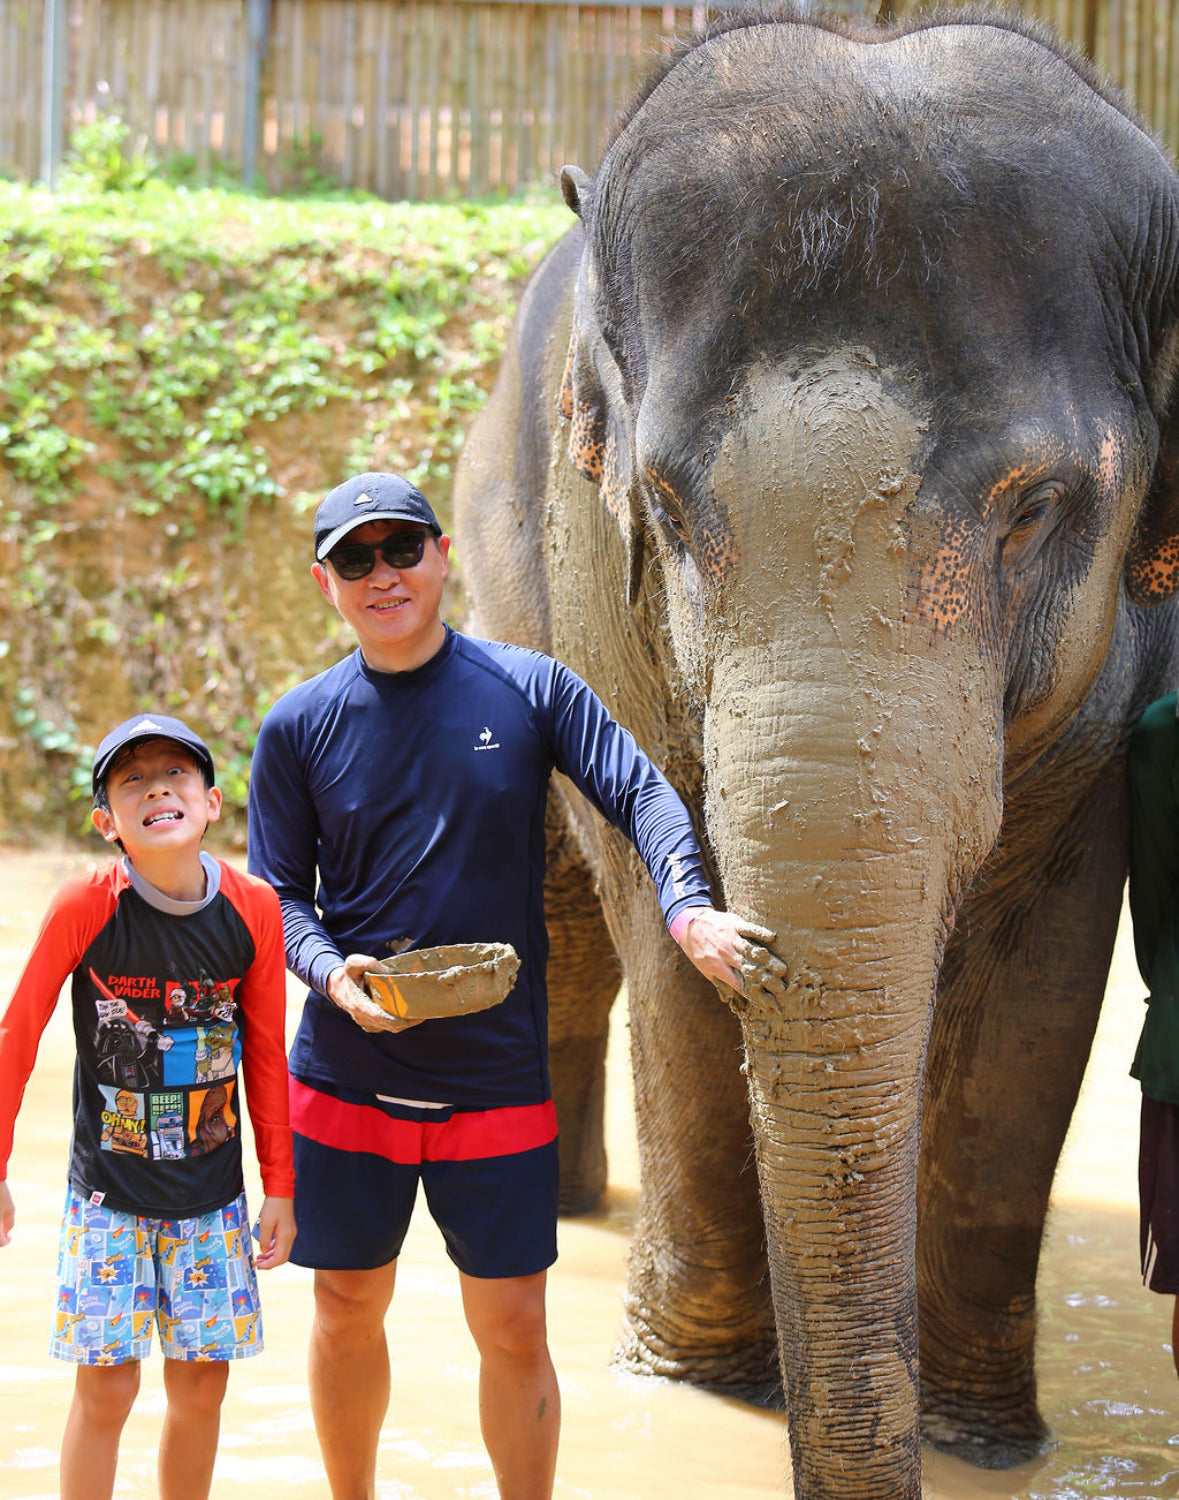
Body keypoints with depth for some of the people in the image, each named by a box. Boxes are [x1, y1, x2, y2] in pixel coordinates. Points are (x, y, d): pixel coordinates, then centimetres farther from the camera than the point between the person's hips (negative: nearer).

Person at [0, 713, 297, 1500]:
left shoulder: (253, 908, -7)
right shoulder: (84, 906, -15)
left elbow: (266, 1054, 3)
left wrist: (280, 1185, 7)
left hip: (211, 1191, 3)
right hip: (108, 1190, -2)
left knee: (202, 1384, 8)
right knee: (107, 1384, -2)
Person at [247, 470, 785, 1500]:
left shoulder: (529, 689, 0)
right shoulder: (300, 726, 1)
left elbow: (641, 793, -7)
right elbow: (277, 895, 4)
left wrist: (690, 911, -25)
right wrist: (335, 976, -17)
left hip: (497, 1078, -1)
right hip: (345, 1076, 1)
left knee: (513, 1332, 2)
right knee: (348, 1311, 13)